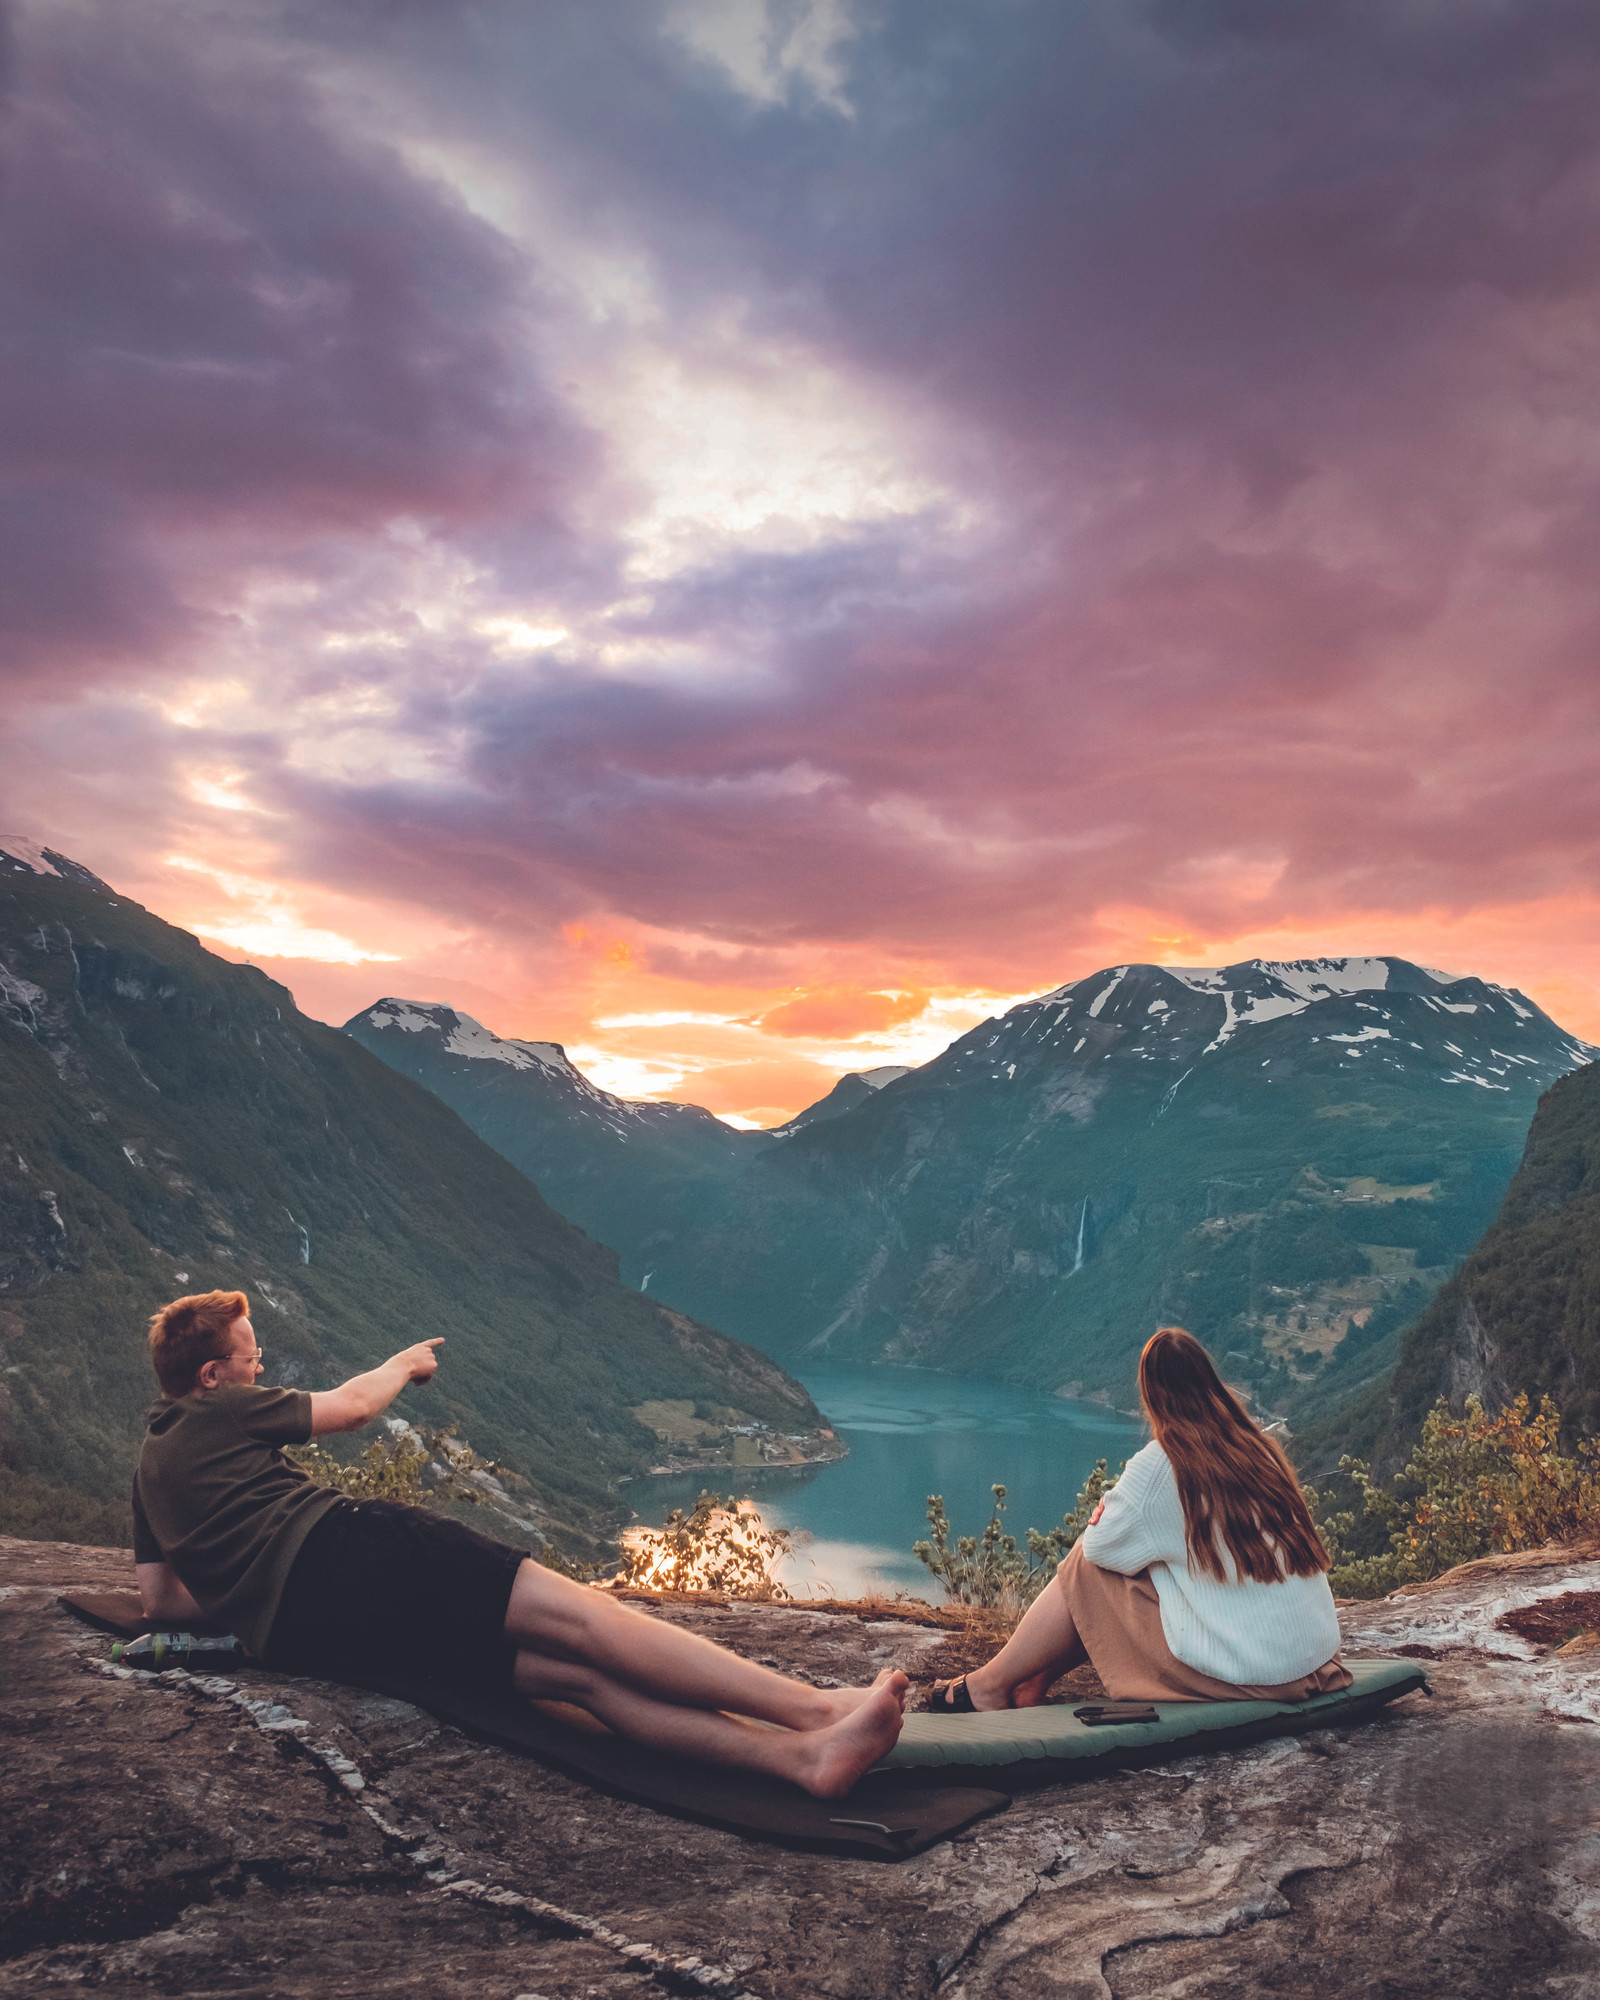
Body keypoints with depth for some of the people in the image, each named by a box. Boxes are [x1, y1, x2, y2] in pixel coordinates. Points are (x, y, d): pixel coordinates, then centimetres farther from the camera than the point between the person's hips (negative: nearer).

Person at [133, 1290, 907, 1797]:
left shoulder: (148, 1468, 30)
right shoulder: (222, 1409, 10)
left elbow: (158, 1598, 29)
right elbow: (352, 1404, 19)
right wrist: (405, 1364, 37)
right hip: (345, 1547, -7)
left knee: (575, 1673, -10)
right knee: (577, 1617, -17)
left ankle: (801, 1754, -26)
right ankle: (817, 1708, -28)